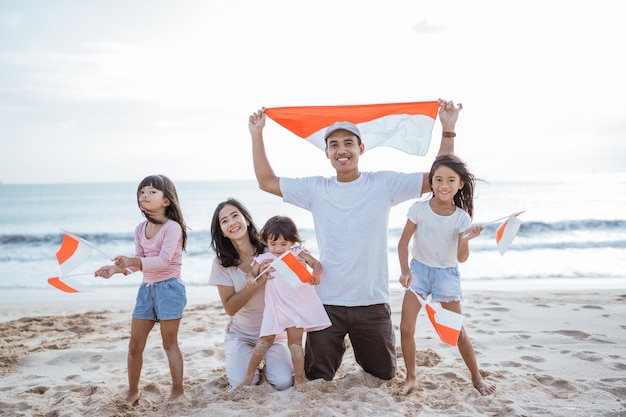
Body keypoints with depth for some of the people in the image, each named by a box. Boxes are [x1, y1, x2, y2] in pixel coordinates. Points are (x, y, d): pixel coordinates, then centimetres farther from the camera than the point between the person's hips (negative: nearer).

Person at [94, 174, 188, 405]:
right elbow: (139, 262, 13)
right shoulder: (140, 229, 8)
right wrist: (116, 268, -2)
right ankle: (133, 391, 27)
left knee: (169, 343, 3)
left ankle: (178, 390, 17)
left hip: (169, 288, -7)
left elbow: (164, 261, -26)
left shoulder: (172, 227, -15)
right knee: (134, 345, 11)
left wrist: (133, 261, -36)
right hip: (146, 289, 7)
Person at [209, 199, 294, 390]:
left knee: (284, 383, -19)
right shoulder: (222, 263, -9)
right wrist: (255, 283, -27)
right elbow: (230, 307, -12)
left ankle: (267, 360, 15)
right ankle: (253, 359, 15)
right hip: (241, 334, 0)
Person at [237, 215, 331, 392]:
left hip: (298, 305, -1)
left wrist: (315, 274, -29)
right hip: (276, 306, 1)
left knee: (295, 341, 4)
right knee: (265, 340, 4)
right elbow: (250, 274, 5)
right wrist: (252, 280, -19)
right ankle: (249, 374, 17)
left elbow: (316, 263, -7)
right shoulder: (263, 259, 3)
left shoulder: (297, 253, 1)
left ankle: (299, 378, 14)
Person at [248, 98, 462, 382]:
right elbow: (267, 182, 3)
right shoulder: (315, 189, -1)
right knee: (318, 377, 12)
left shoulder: (383, 184, -5)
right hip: (326, 302, 1)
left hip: (373, 302, 0)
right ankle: (336, 348, 44)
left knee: (384, 373, 17)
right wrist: (256, 135, -3)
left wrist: (447, 129, -11)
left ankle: (363, 354, 49)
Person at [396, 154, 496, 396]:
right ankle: (411, 378, 13)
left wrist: (465, 240, -31)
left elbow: (461, 258, -12)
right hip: (419, 269, 0)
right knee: (406, 328, -7)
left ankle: (477, 378, 24)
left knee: (458, 332, 3)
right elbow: (403, 241, -5)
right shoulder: (419, 209, -12)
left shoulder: (462, 217, -11)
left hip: (447, 274, 0)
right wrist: (405, 270, -17)